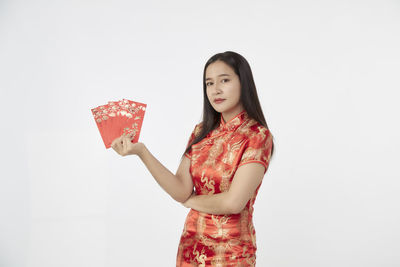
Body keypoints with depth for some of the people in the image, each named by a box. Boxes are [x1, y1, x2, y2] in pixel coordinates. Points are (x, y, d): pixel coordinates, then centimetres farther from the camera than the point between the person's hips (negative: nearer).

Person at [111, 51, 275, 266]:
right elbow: (181, 191, -8)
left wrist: (192, 201, -4)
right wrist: (141, 151, -17)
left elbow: (233, 202, -21)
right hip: (191, 243, 5)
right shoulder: (201, 132, 3)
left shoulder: (258, 136, -13)